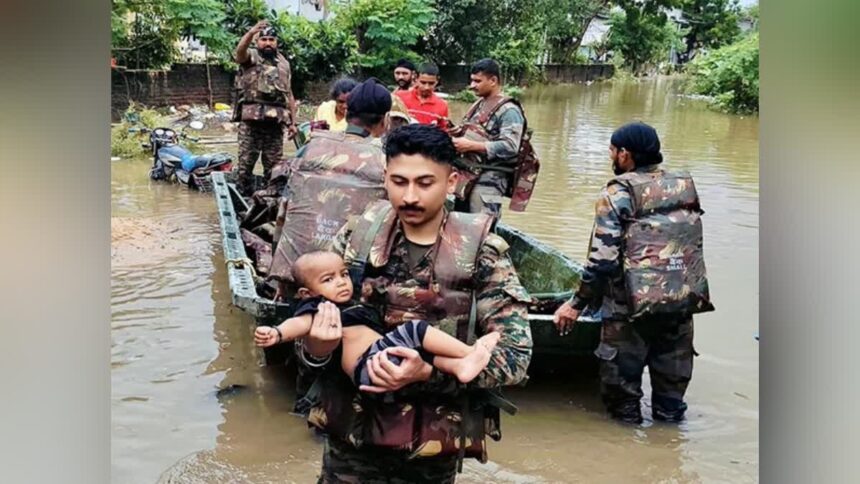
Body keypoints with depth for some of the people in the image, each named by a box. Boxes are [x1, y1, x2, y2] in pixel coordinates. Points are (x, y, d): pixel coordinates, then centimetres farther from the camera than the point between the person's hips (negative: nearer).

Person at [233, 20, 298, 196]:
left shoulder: (284, 63, 18)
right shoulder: (251, 57, 5)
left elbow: (289, 95, 19)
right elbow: (239, 51, -21)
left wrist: (293, 122, 13)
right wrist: (251, 32, -40)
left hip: (275, 121, 3)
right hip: (251, 119, -3)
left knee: (274, 165, 6)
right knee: (246, 162, -2)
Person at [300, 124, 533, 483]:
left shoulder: (481, 253, -11)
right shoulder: (357, 236, -5)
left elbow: (516, 355, -13)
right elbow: (311, 314, 2)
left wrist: (429, 375, -26)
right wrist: (314, 349, -21)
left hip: (433, 442, -1)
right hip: (351, 430, 2)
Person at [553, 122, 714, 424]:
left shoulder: (618, 193, -7)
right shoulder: (686, 187, 9)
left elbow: (603, 258, -13)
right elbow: (693, 246, 14)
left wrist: (577, 304, -6)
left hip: (634, 302, -5)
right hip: (685, 298, 6)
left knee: (621, 371, 9)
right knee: (673, 372, 18)